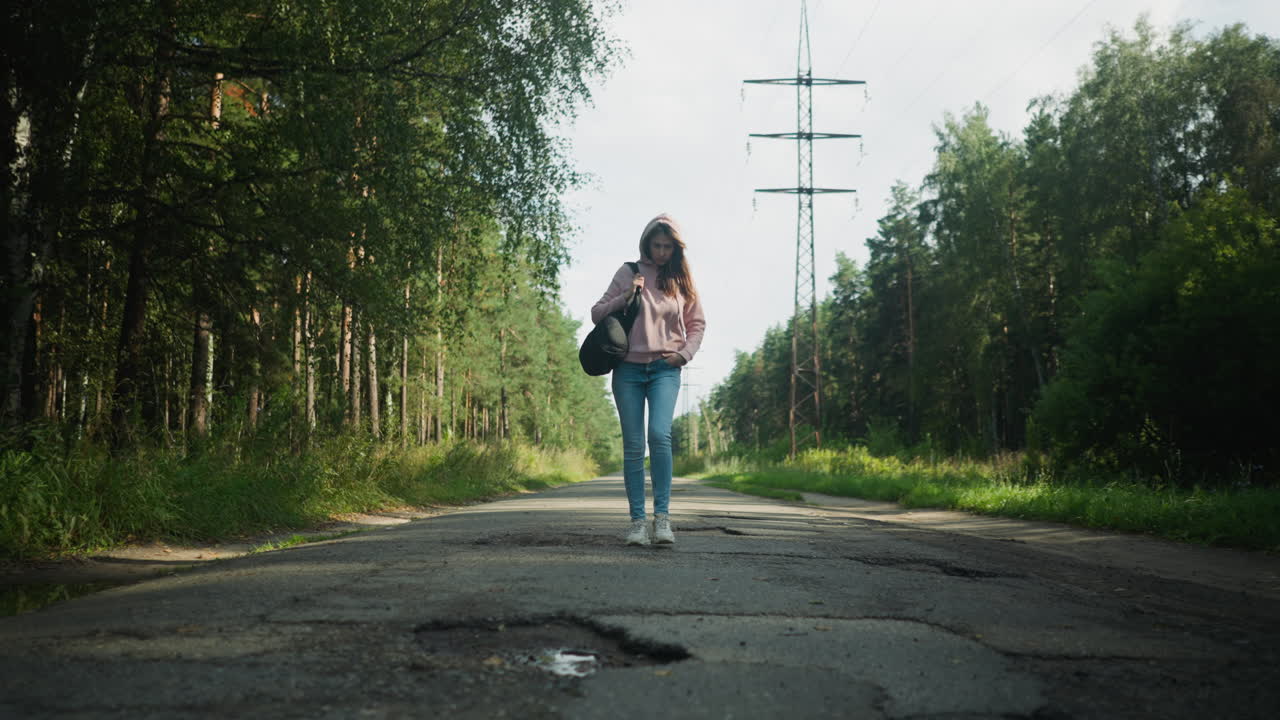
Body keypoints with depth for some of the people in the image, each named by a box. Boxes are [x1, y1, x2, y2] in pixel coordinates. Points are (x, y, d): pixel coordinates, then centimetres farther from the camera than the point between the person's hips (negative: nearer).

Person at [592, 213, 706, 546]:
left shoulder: (682, 280, 11)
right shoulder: (628, 273, 7)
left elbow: (697, 323, 19)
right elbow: (597, 313, 6)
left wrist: (685, 353, 3)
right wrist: (625, 297, -9)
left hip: (665, 370, 0)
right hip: (628, 368, 0)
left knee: (660, 434, -21)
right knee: (633, 446, -1)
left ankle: (663, 516, -16)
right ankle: (637, 520, 3)